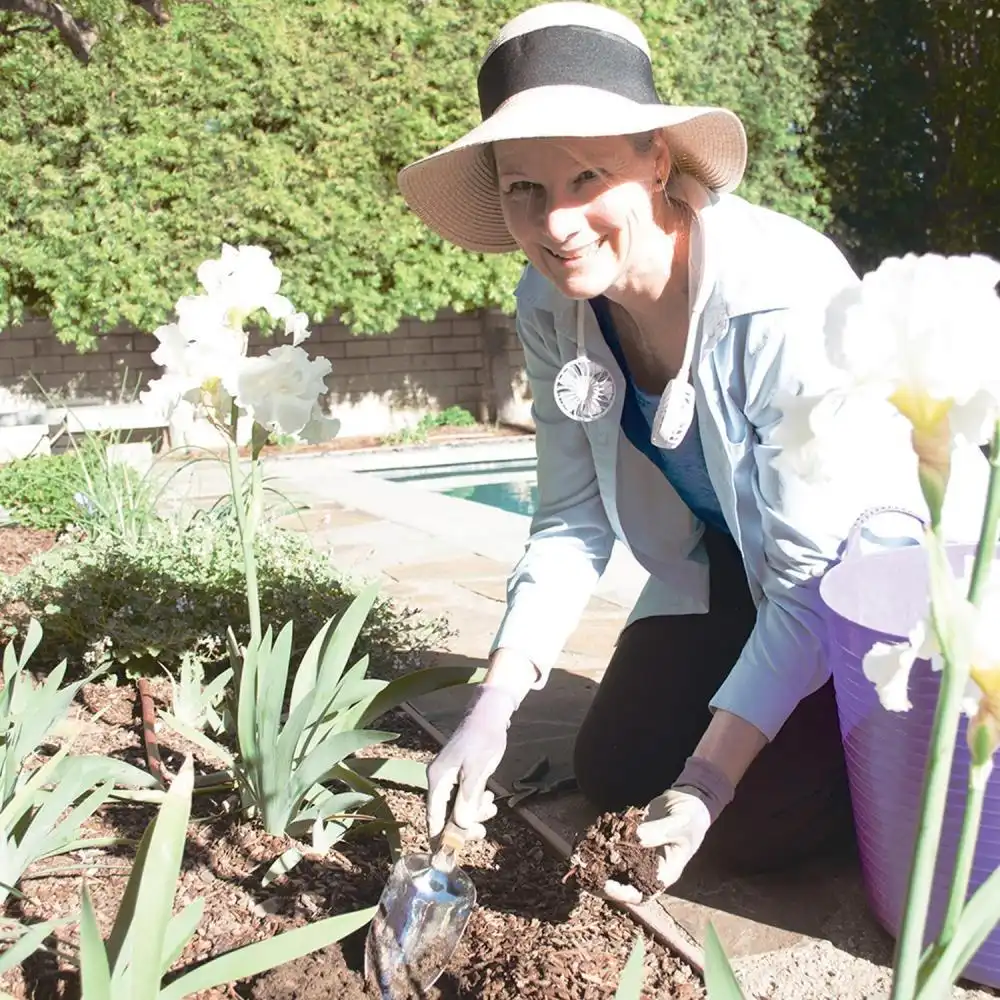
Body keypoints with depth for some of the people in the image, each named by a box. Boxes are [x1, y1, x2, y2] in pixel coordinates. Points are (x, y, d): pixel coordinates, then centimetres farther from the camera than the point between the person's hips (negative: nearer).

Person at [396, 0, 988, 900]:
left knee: (758, 827, -11)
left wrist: (711, 776, -33)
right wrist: (491, 711, -20)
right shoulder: (551, 305, -16)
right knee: (612, 773, 1)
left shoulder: (784, 294, -35)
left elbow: (814, 575, -30)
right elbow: (573, 519, -12)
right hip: (719, 561, 5)